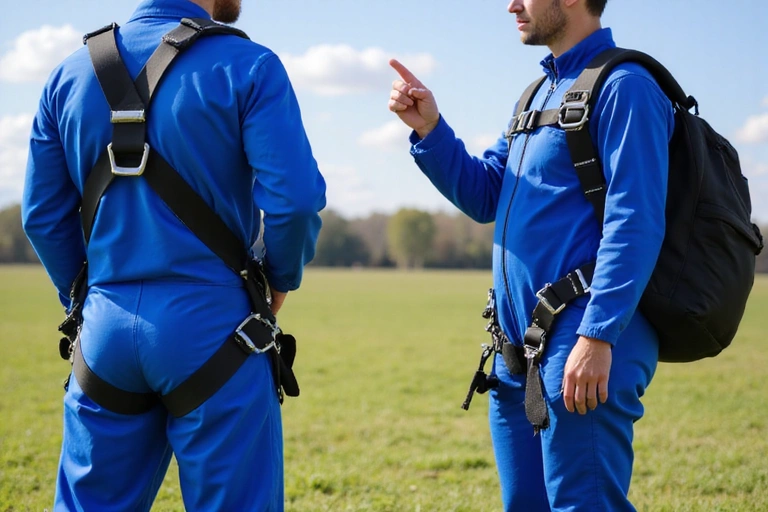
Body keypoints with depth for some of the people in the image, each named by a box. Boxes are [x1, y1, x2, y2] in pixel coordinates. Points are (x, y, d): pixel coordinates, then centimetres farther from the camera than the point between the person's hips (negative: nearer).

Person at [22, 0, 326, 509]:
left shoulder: (72, 72, 8)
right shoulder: (247, 67, -6)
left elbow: (43, 215, 9)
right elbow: (295, 196, -15)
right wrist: (281, 278, 4)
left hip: (106, 331, 5)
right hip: (210, 324, -4)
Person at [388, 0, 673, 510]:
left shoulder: (623, 86, -9)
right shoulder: (541, 93, 20)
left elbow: (635, 223, -17)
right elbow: (483, 196, 21)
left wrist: (598, 337, -23)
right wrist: (429, 128, 7)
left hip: (584, 355, -9)